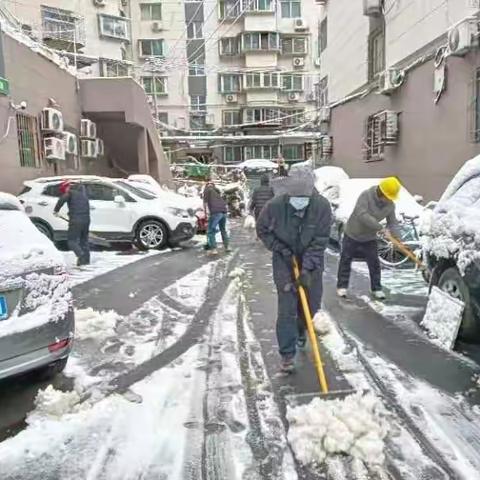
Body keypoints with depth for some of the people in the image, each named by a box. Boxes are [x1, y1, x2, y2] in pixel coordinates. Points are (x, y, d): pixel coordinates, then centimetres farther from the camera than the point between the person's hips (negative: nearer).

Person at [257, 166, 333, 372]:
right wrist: (280, 249, -15)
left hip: (311, 261, 2)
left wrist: (307, 268, -24)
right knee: (287, 306, -7)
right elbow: (262, 230, -5)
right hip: (284, 259, -2)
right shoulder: (275, 205, -22)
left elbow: (320, 241, -18)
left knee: (312, 303, 13)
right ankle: (287, 353, 6)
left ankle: (300, 329, 46)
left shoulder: (322, 206, -21)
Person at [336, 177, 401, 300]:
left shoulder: (390, 205, -8)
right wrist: (380, 227, -40)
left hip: (370, 238, 4)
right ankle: (342, 286, 17)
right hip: (352, 234, -3)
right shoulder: (366, 195, -26)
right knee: (345, 261, 5)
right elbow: (362, 215, -36)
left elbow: (393, 223, -4)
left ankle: (376, 289, 17)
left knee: (374, 263, 4)